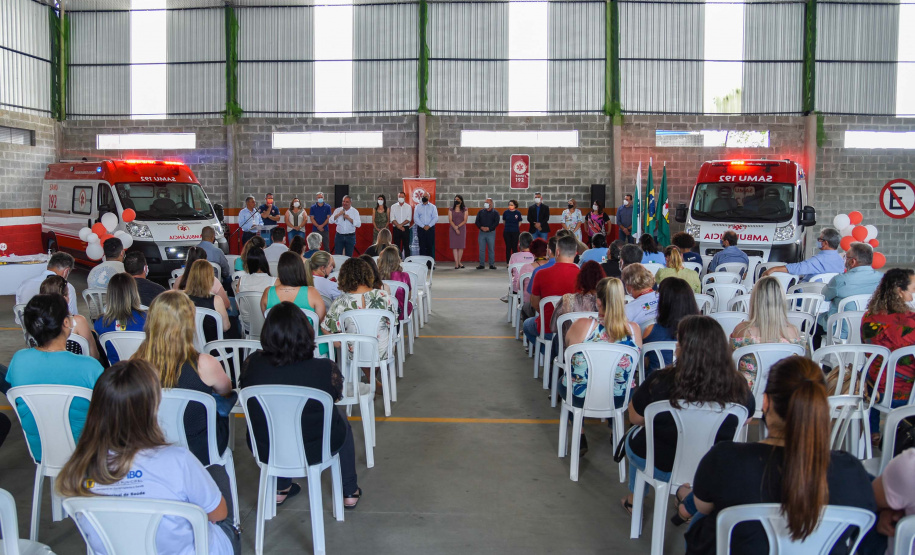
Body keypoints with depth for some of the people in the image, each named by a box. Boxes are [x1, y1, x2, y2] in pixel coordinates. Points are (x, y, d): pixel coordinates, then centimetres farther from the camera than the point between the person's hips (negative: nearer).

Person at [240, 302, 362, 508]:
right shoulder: (325, 369, -27)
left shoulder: (252, 364, -20)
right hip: (314, 452, -2)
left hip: (266, 450, 2)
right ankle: (350, 492, 40)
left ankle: (280, 489, 45)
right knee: (340, 415, 30)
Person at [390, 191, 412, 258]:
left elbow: (409, 219, -3)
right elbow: (392, 219, -1)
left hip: (406, 228, -1)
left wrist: (401, 225, -14)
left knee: (406, 245, -2)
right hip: (396, 229, 1)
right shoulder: (393, 207, 9)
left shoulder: (408, 207, 7)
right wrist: (399, 226, -12)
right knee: (397, 246, 1)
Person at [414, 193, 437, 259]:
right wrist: (423, 226, -10)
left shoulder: (433, 207, 8)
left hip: (430, 228, 0)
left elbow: (435, 218, 0)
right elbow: (416, 219, 0)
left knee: (430, 246, -2)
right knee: (422, 246, -2)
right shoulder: (417, 207, 8)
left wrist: (429, 226, -12)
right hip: (421, 229, 0)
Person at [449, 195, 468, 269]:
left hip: (462, 229, 0)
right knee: (454, 246, -6)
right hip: (453, 229, 0)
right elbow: (450, 220, -1)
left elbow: (465, 220, -1)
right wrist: (455, 228, -13)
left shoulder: (464, 209, 6)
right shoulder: (451, 209, 7)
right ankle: (456, 264, -7)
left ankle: (459, 262, 10)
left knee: (461, 246, 0)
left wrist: (458, 226, -14)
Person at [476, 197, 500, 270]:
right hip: (481, 233, 2)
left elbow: (496, 222, -5)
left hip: (491, 233, -2)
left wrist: (489, 228, -16)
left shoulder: (495, 213, 4)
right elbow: (477, 221, 7)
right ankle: (482, 264, 6)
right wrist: (481, 227, -12)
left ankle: (492, 264, 7)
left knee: (491, 249, 0)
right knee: (481, 249, 1)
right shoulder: (481, 212, 12)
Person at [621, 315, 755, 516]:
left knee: (633, 439, 32)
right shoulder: (739, 387, -22)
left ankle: (633, 499, 52)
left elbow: (635, 418, -12)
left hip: (662, 467, -2)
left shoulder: (660, 382, -28)